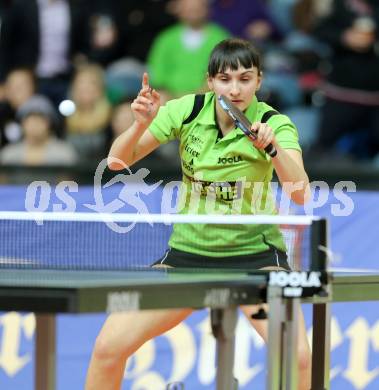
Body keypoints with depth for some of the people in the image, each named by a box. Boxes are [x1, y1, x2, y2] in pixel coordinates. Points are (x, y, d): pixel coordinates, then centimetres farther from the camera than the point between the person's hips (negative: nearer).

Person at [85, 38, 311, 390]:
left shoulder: (275, 124, -15)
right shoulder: (187, 110, -8)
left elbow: (300, 194, -29)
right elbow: (118, 161, -5)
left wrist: (275, 147, -46)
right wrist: (141, 124, -25)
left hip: (254, 253, -3)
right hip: (188, 251, 3)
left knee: (296, 356, -26)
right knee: (108, 346, -8)